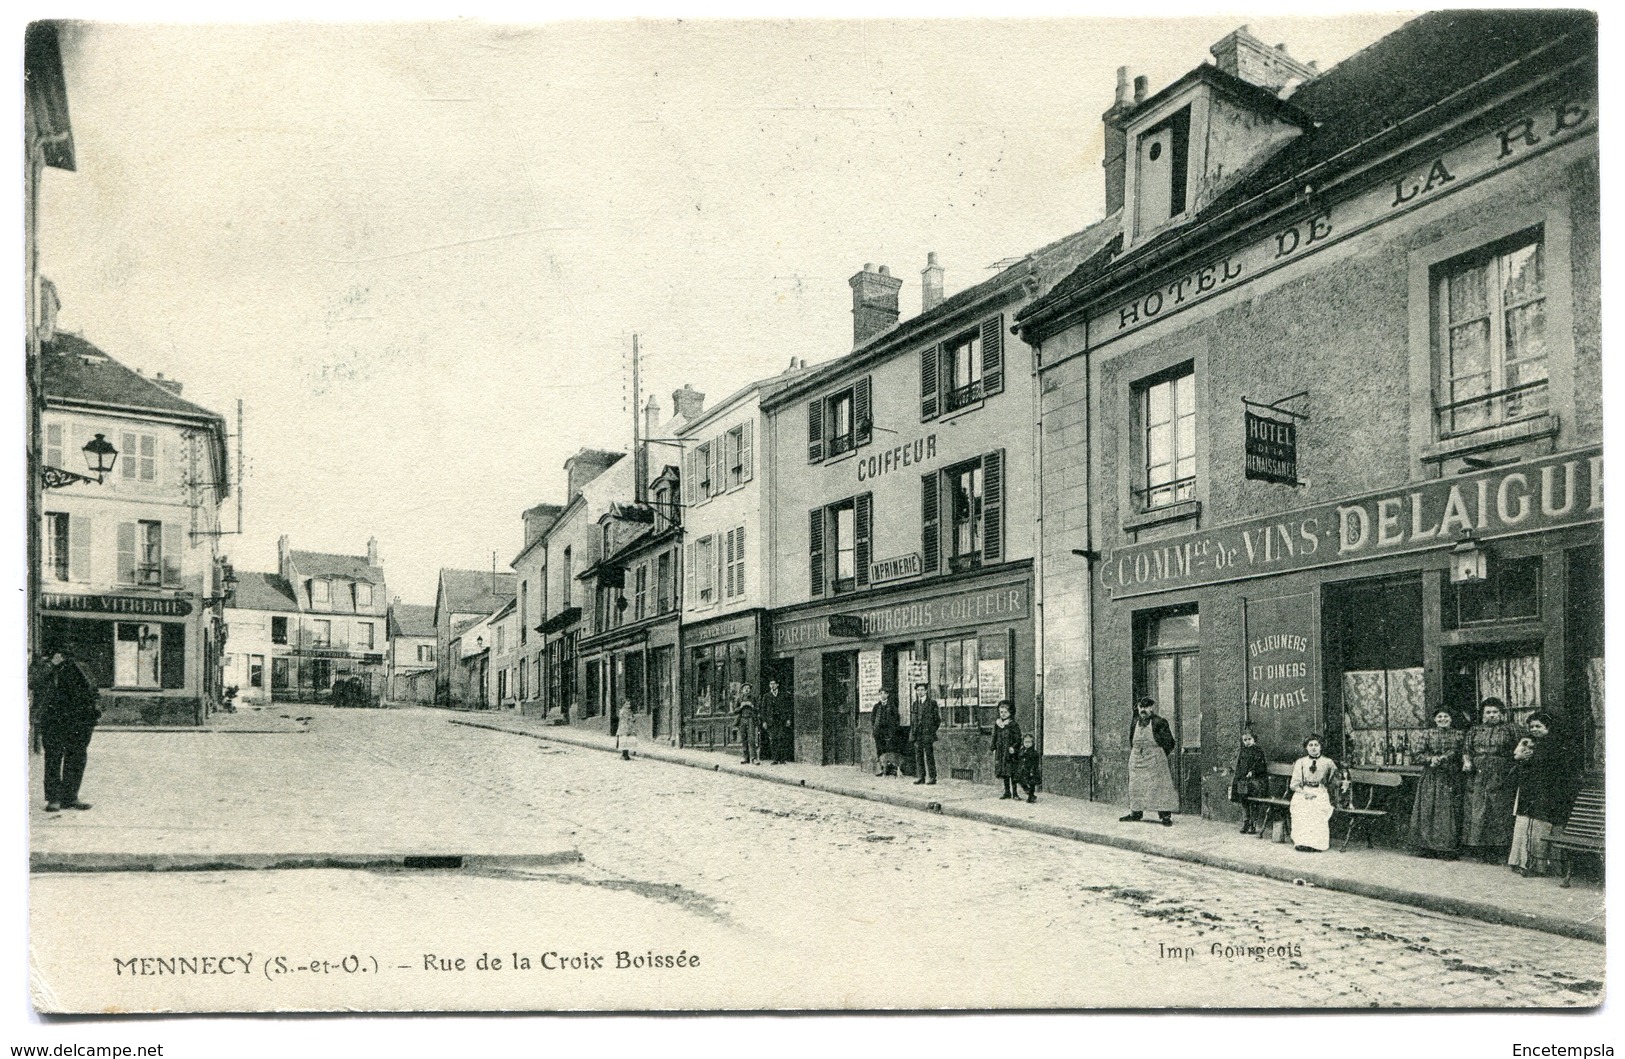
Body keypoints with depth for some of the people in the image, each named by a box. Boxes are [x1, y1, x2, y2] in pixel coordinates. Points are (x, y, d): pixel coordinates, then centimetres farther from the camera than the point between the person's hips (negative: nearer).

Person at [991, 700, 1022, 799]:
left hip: (1010, 751, -5)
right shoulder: (997, 724, 10)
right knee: (1004, 772, 8)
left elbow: (1018, 738, -7)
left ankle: (1014, 792, 1)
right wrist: (994, 749, 10)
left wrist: (1014, 747, -20)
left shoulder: (1013, 725, -5)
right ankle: (1007, 792, 16)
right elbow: (994, 738, 16)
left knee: (1012, 772, -5)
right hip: (1000, 752, 5)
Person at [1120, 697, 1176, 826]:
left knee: (1159, 787, -7)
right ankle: (1136, 813, 21)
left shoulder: (1159, 723, -7)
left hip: (1154, 762, -5)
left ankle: (1165, 816, -4)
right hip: (1136, 761, 5)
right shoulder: (1134, 723, 8)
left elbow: (1169, 743, -2)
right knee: (1136, 787, 9)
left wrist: (1158, 755, 0)